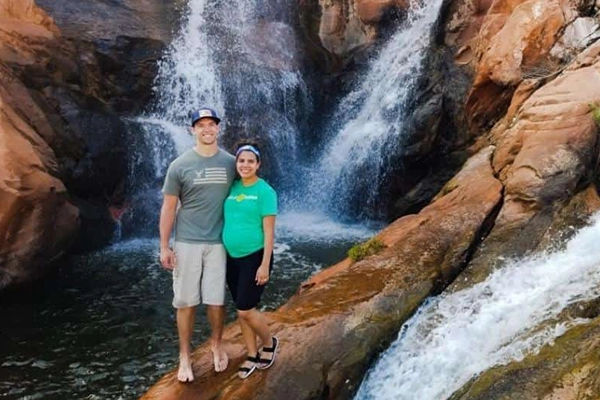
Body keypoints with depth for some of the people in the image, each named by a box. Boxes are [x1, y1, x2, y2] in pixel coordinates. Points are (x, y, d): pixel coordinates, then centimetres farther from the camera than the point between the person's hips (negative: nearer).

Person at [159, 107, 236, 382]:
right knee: (185, 302, 6)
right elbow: (168, 207, -1)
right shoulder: (179, 166, -4)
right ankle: (185, 356, 20)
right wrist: (164, 247, -3)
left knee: (216, 300, 7)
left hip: (218, 243, 1)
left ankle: (216, 344, 31)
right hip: (187, 243, -1)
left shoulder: (230, 163, 1)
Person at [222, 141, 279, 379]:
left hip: (254, 257, -6)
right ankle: (252, 355, 27)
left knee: (246, 310, -4)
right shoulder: (231, 188, 6)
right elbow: (227, 222, 10)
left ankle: (269, 342, 23)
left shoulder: (265, 191, -9)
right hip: (232, 257, 6)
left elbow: (269, 231, -11)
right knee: (240, 310, 11)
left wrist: (265, 264, -15)